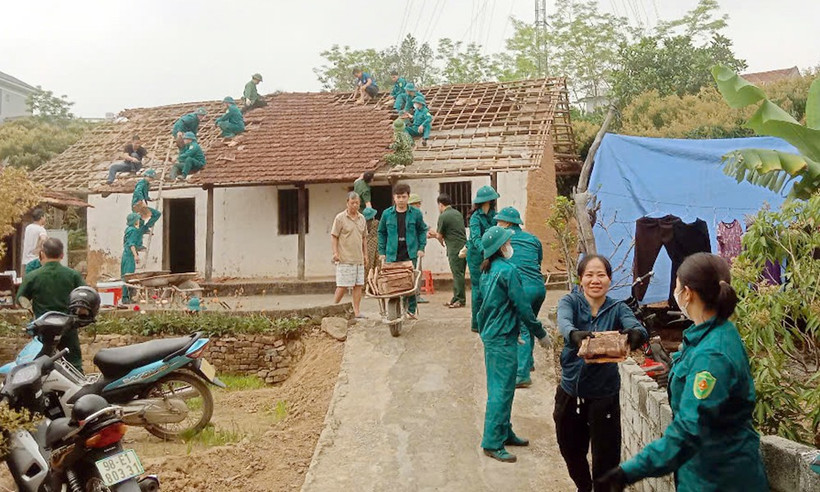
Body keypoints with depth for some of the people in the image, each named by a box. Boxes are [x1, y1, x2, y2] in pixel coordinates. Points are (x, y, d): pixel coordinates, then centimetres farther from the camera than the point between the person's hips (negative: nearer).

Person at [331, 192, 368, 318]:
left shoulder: (362, 218, 13)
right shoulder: (340, 218, -4)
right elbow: (334, 237, -6)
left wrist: (365, 254, 16)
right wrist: (335, 252, -16)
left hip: (359, 259, 6)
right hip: (345, 259, -6)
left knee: (358, 285, 5)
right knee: (342, 285, -3)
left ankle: (357, 311, 10)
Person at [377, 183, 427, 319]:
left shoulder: (416, 213, 2)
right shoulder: (387, 214, 3)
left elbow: (422, 230, 11)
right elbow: (381, 233, 11)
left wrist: (421, 248, 1)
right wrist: (382, 252, 8)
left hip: (411, 253, 0)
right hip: (393, 255, 0)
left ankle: (411, 310, 13)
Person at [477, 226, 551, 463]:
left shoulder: (488, 271, 10)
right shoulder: (507, 270, -17)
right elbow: (522, 306, -16)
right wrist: (540, 334, -5)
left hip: (491, 335, 9)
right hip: (503, 339, -9)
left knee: (499, 388, 17)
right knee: (502, 390, -4)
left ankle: (504, 432, 29)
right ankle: (492, 443, 1)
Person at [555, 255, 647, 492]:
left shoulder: (618, 308, -4)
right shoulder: (570, 302, -6)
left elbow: (636, 326, -24)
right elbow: (563, 322, -28)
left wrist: (636, 334, -48)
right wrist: (575, 335, -51)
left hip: (605, 395, -1)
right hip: (571, 392, 1)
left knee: (606, 458, 2)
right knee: (571, 451, 20)